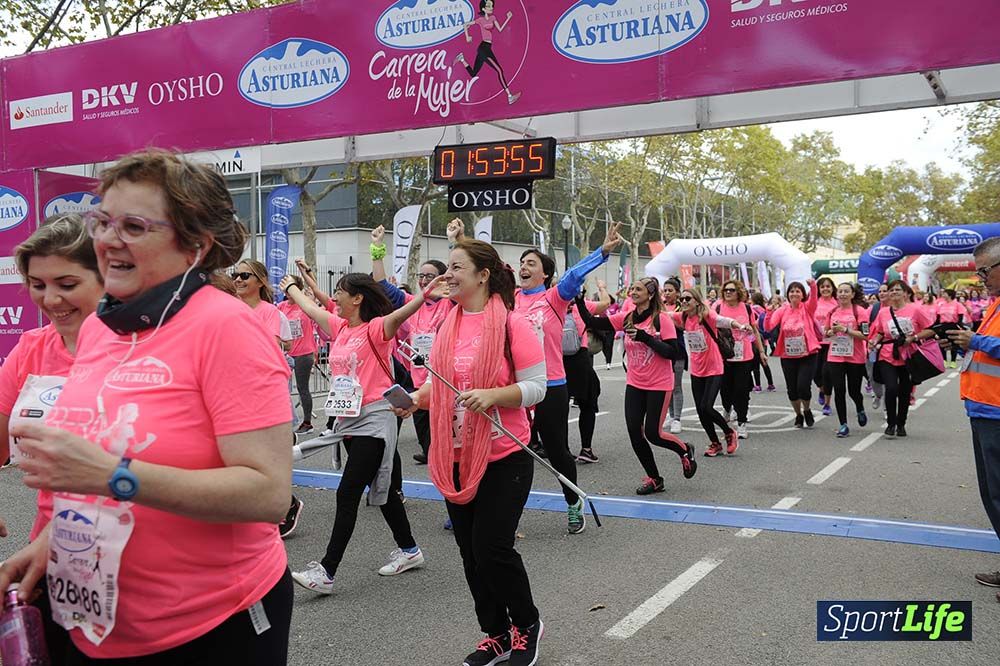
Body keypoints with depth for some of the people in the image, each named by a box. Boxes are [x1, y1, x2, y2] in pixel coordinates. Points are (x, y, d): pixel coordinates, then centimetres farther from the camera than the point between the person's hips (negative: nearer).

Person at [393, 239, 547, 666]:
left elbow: (536, 387, -12)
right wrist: (416, 398, -2)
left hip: (503, 457, -6)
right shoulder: (448, 325, 6)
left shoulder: (512, 324, -12)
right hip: (456, 457, 6)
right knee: (470, 550, 12)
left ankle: (527, 624, 22)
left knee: (492, 547, -6)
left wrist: (492, 395, -27)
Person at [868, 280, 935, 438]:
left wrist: (913, 338, -16)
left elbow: (931, 330, -5)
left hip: (908, 358, -1)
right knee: (891, 388, -16)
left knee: (905, 392, 10)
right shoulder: (883, 312, 2)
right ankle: (891, 424, 3)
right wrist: (874, 341, -3)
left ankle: (901, 424, 30)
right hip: (887, 357, 1)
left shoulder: (915, 309, -6)